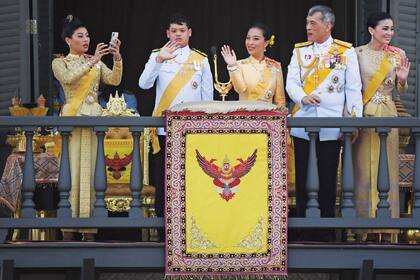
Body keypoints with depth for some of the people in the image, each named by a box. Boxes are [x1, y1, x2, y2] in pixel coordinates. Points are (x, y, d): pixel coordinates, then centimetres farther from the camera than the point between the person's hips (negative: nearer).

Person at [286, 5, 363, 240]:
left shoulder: (346, 51, 5)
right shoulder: (299, 51, 12)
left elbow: (353, 88, 3)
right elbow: (291, 82, 5)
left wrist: (356, 120, -5)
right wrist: (303, 98, -17)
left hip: (331, 126, -2)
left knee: (328, 179, 1)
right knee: (303, 179, 4)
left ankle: (327, 230, 7)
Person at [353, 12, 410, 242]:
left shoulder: (398, 55, 6)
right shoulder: (357, 54, 0)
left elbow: (401, 92, 12)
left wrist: (403, 79, -8)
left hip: (387, 114, 2)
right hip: (363, 114, -2)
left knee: (387, 165, 3)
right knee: (364, 166, 1)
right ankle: (364, 217, 8)